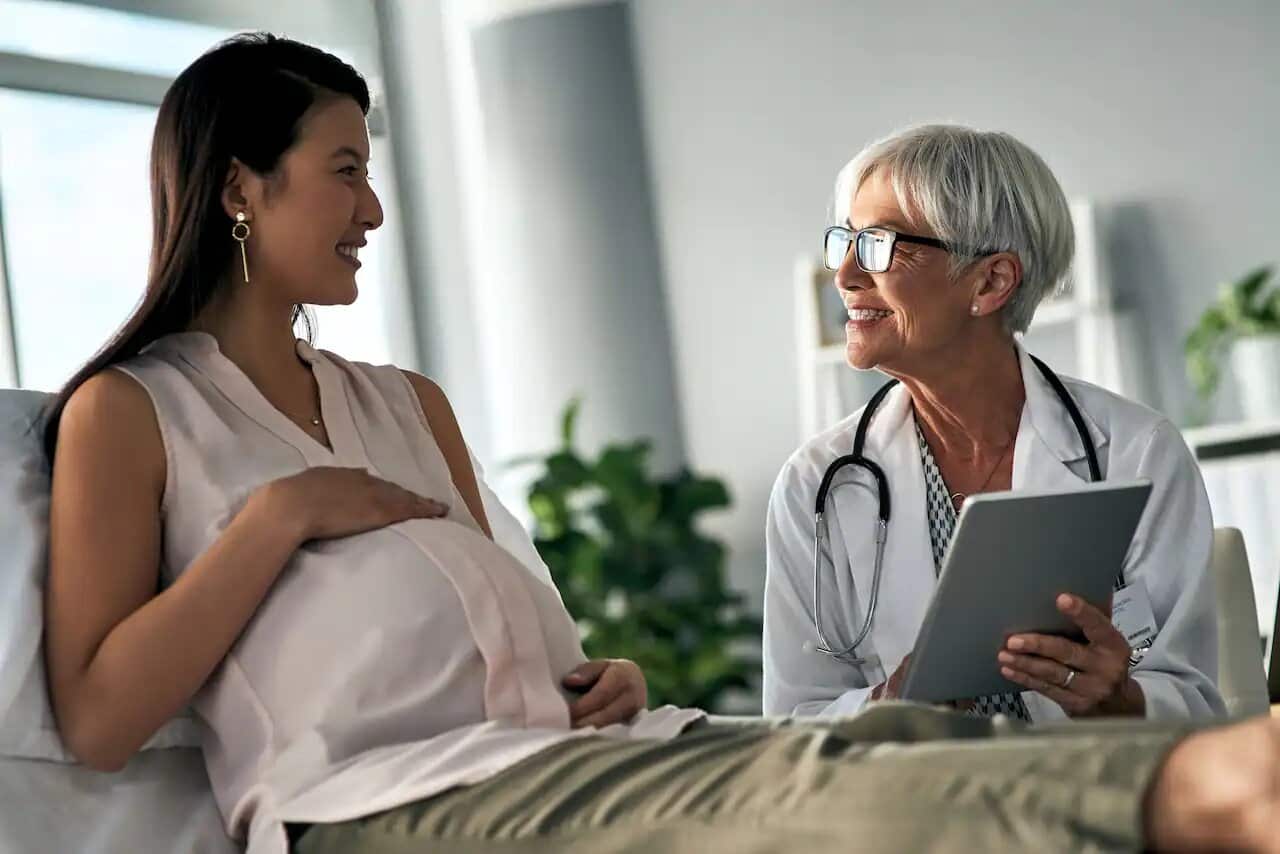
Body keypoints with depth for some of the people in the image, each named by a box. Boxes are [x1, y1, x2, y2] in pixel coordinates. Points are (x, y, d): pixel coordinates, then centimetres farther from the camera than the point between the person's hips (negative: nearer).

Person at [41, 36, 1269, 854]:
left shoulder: (407, 406, 30)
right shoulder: (126, 414, 10)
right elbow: (95, 717, -2)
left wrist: (597, 677, 3)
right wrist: (283, 513, -4)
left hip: (552, 742, 7)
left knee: (897, 741, -26)